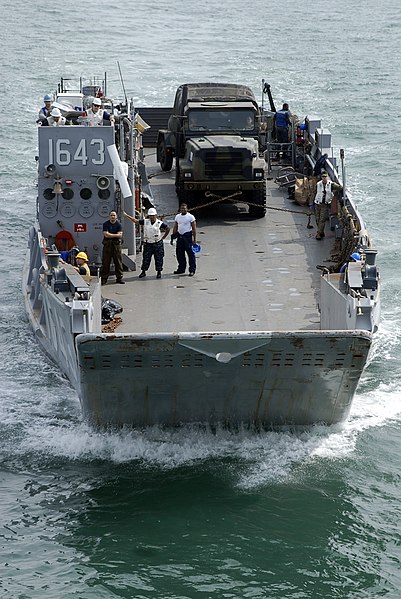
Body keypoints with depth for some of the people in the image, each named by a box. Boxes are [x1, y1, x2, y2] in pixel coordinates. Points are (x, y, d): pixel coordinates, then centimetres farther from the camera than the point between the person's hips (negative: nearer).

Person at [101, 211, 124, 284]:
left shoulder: (118, 224, 4)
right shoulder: (106, 224, 2)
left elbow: (120, 235, -6)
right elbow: (106, 234, -9)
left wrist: (110, 235, -12)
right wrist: (115, 235, -6)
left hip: (116, 244, 1)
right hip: (107, 244, -1)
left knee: (118, 262, 1)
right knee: (105, 262, 0)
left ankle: (119, 278, 9)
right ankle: (104, 279, 4)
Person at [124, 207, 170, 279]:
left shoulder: (160, 223, -7)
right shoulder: (145, 221, 0)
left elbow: (168, 229, 2)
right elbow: (136, 220, 0)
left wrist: (163, 237, 1)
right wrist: (126, 215, -5)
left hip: (157, 243, -2)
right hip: (148, 243, 2)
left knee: (158, 259, 3)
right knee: (145, 258, 4)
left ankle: (159, 272, 14)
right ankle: (143, 272, 14)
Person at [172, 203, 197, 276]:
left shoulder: (191, 217, -5)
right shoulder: (177, 217, 12)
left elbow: (194, 228, -7)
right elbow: (175, 228, 17)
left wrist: (194, 239, -12)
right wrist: (173, 236, 12)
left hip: (188, 236, -6)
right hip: (180, 236, 6)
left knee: (190, 253, -6)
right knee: (179, 253, 9)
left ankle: (192, 270, -2)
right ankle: (181, 269, 21)